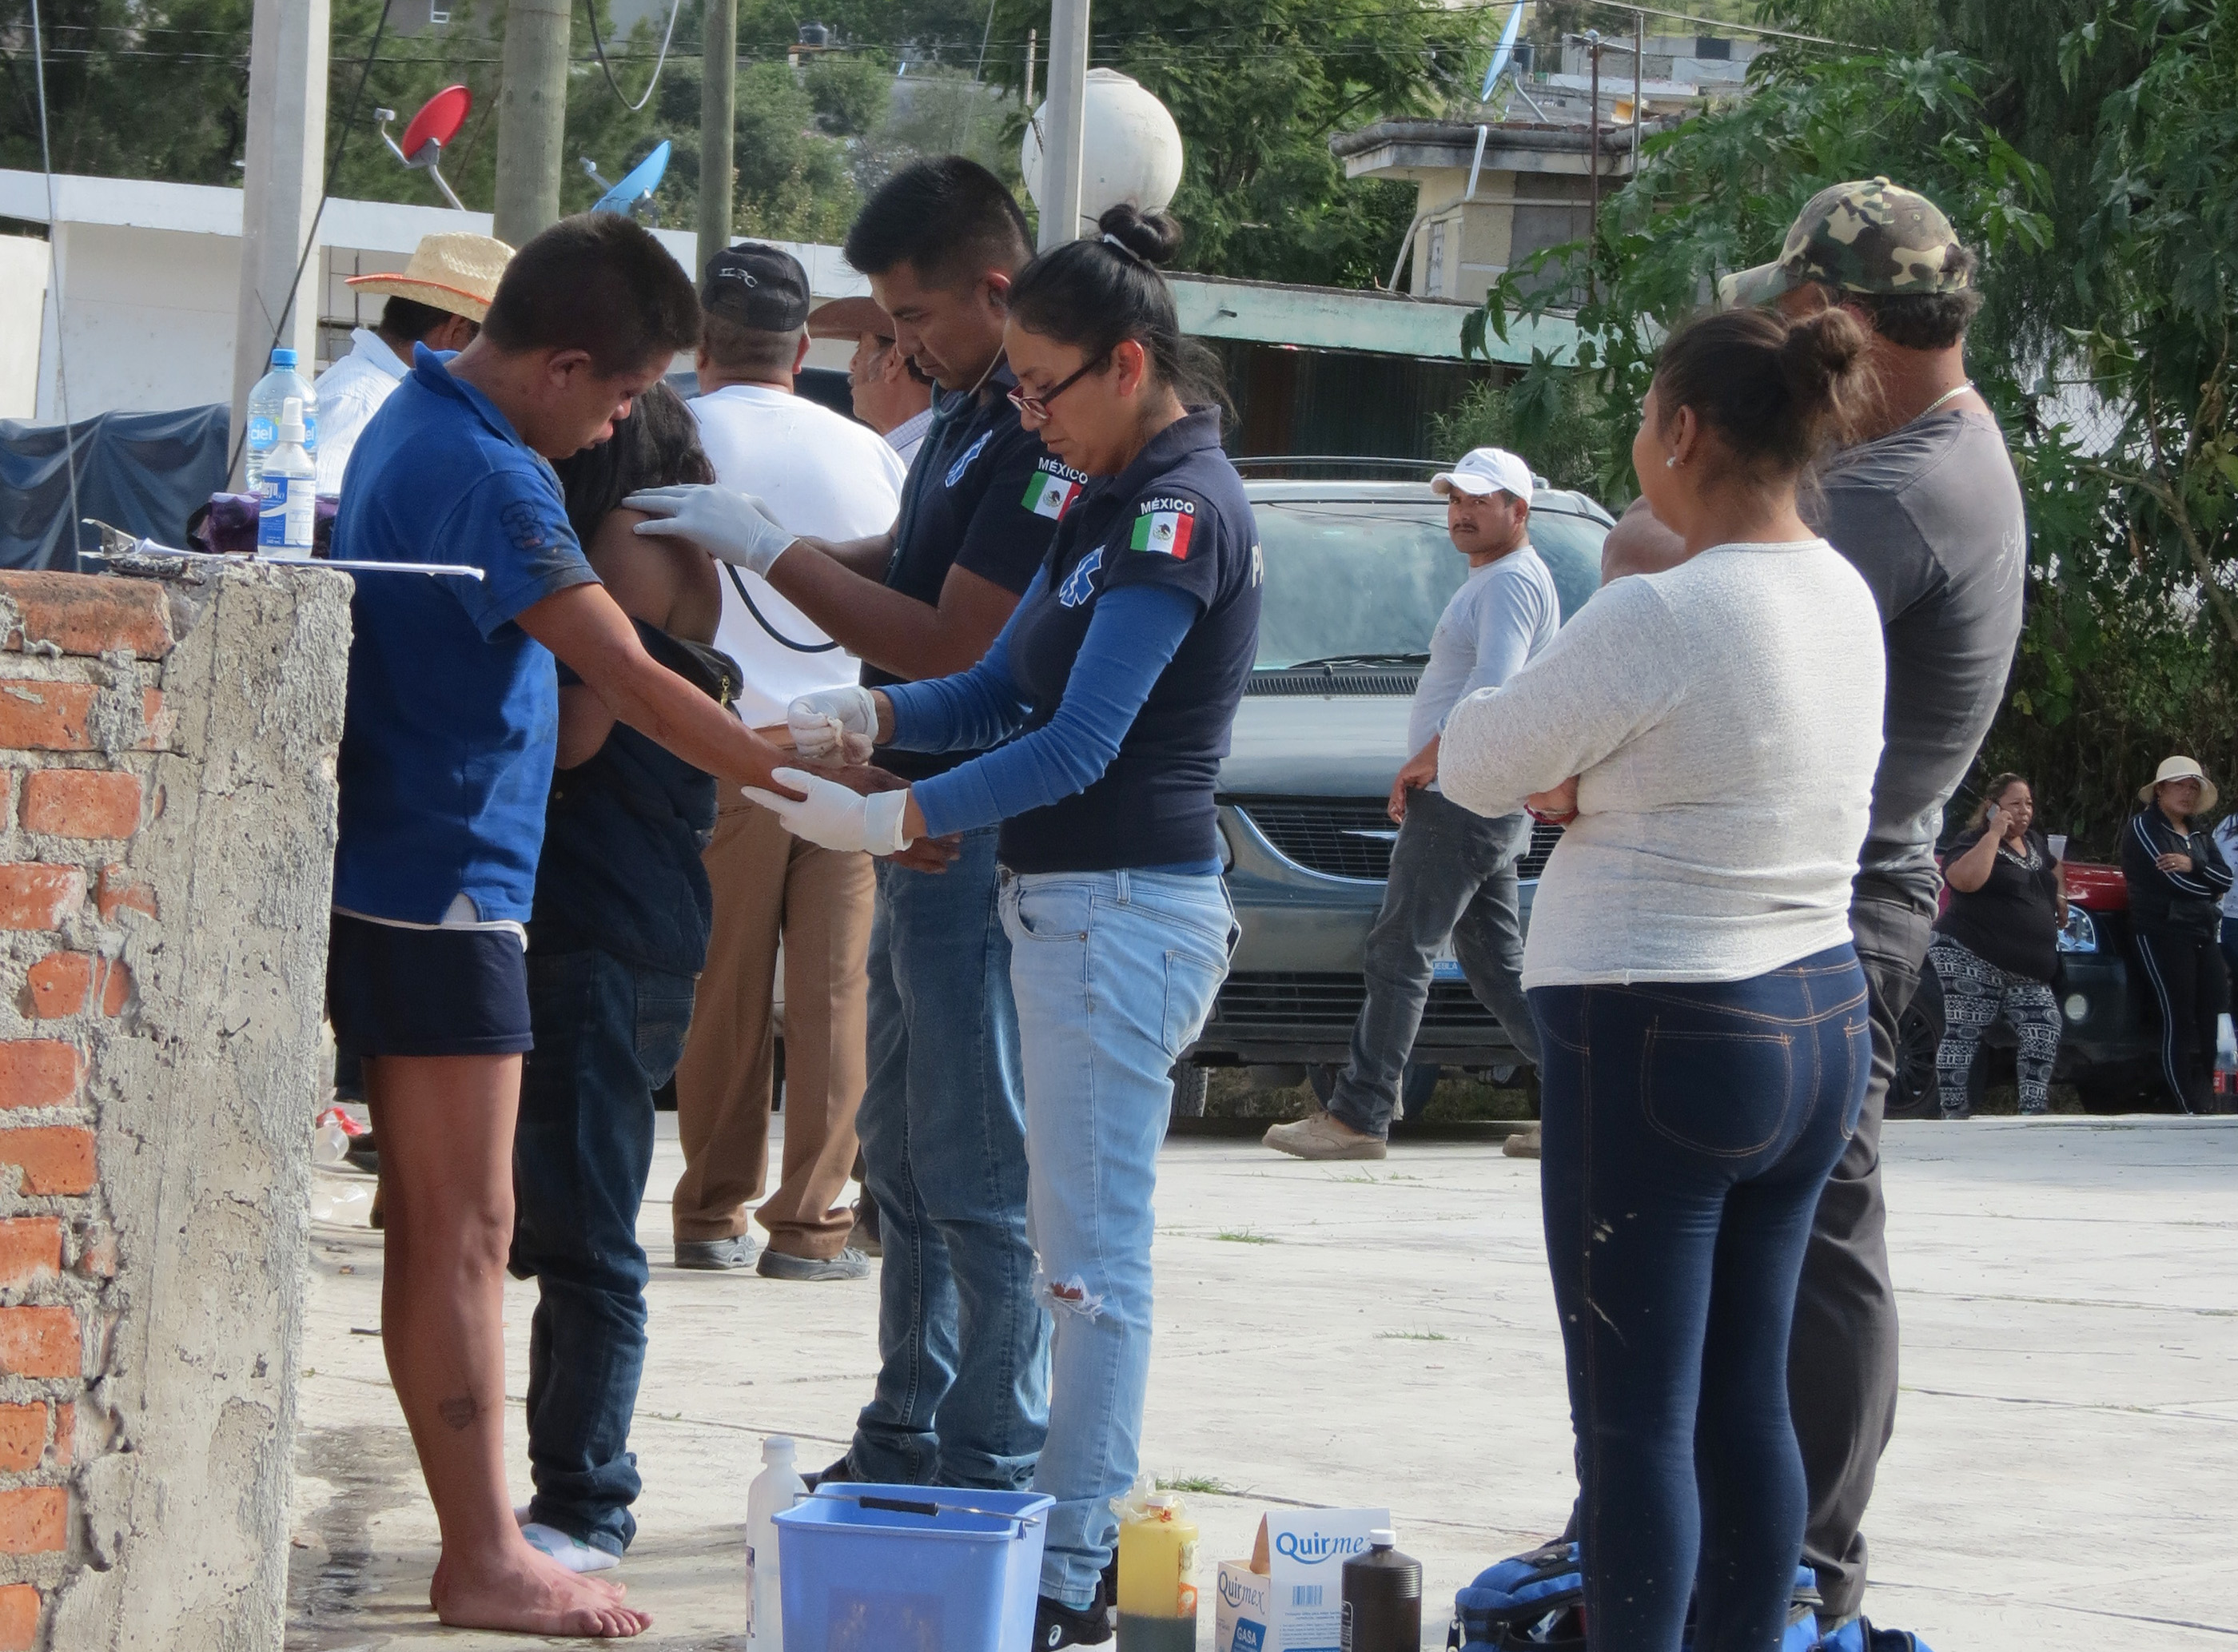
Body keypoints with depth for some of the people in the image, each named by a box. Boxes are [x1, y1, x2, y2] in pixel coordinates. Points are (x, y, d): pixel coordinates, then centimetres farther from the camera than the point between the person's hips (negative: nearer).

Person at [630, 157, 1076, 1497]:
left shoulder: (1052, 438, -20)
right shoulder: (972, 412, 12)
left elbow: (953, 649, -22)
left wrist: (769, 547, -17)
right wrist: (737, 539, 10)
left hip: (987, 832, -11)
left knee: (976, 1176, -6)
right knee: (908, 1158, 16)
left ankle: (993, 1474, 0)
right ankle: (905, 1450, 25)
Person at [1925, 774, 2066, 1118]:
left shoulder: (2034, 842, 20)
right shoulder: (1972, 842, -5)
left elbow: (2054, 868, 40)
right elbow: (1966, 879, -26)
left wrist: (2060, 896, 19)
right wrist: (1994, 834, -20)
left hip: (2026, 973, 8)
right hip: (1972, 960, -8)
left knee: (2045, 1026, -1)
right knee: (1964, 1034, -8)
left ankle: (2034, 1109, 3)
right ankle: (1954, 1113, -8)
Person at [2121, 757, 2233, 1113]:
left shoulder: (2198, 835, 21)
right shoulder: (2144, 827, -2)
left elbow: (2225, 879, 7)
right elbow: (2175, 880, -13)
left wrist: (2193, 866, -11)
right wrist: (2207, 887, 5)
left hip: (2202, 933, 7)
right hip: (2162, 932, -7)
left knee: (2216, 1016, -4)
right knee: (2178, 1019, -11)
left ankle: (2214, 1104, -5)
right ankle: (2190, 1108, -12)